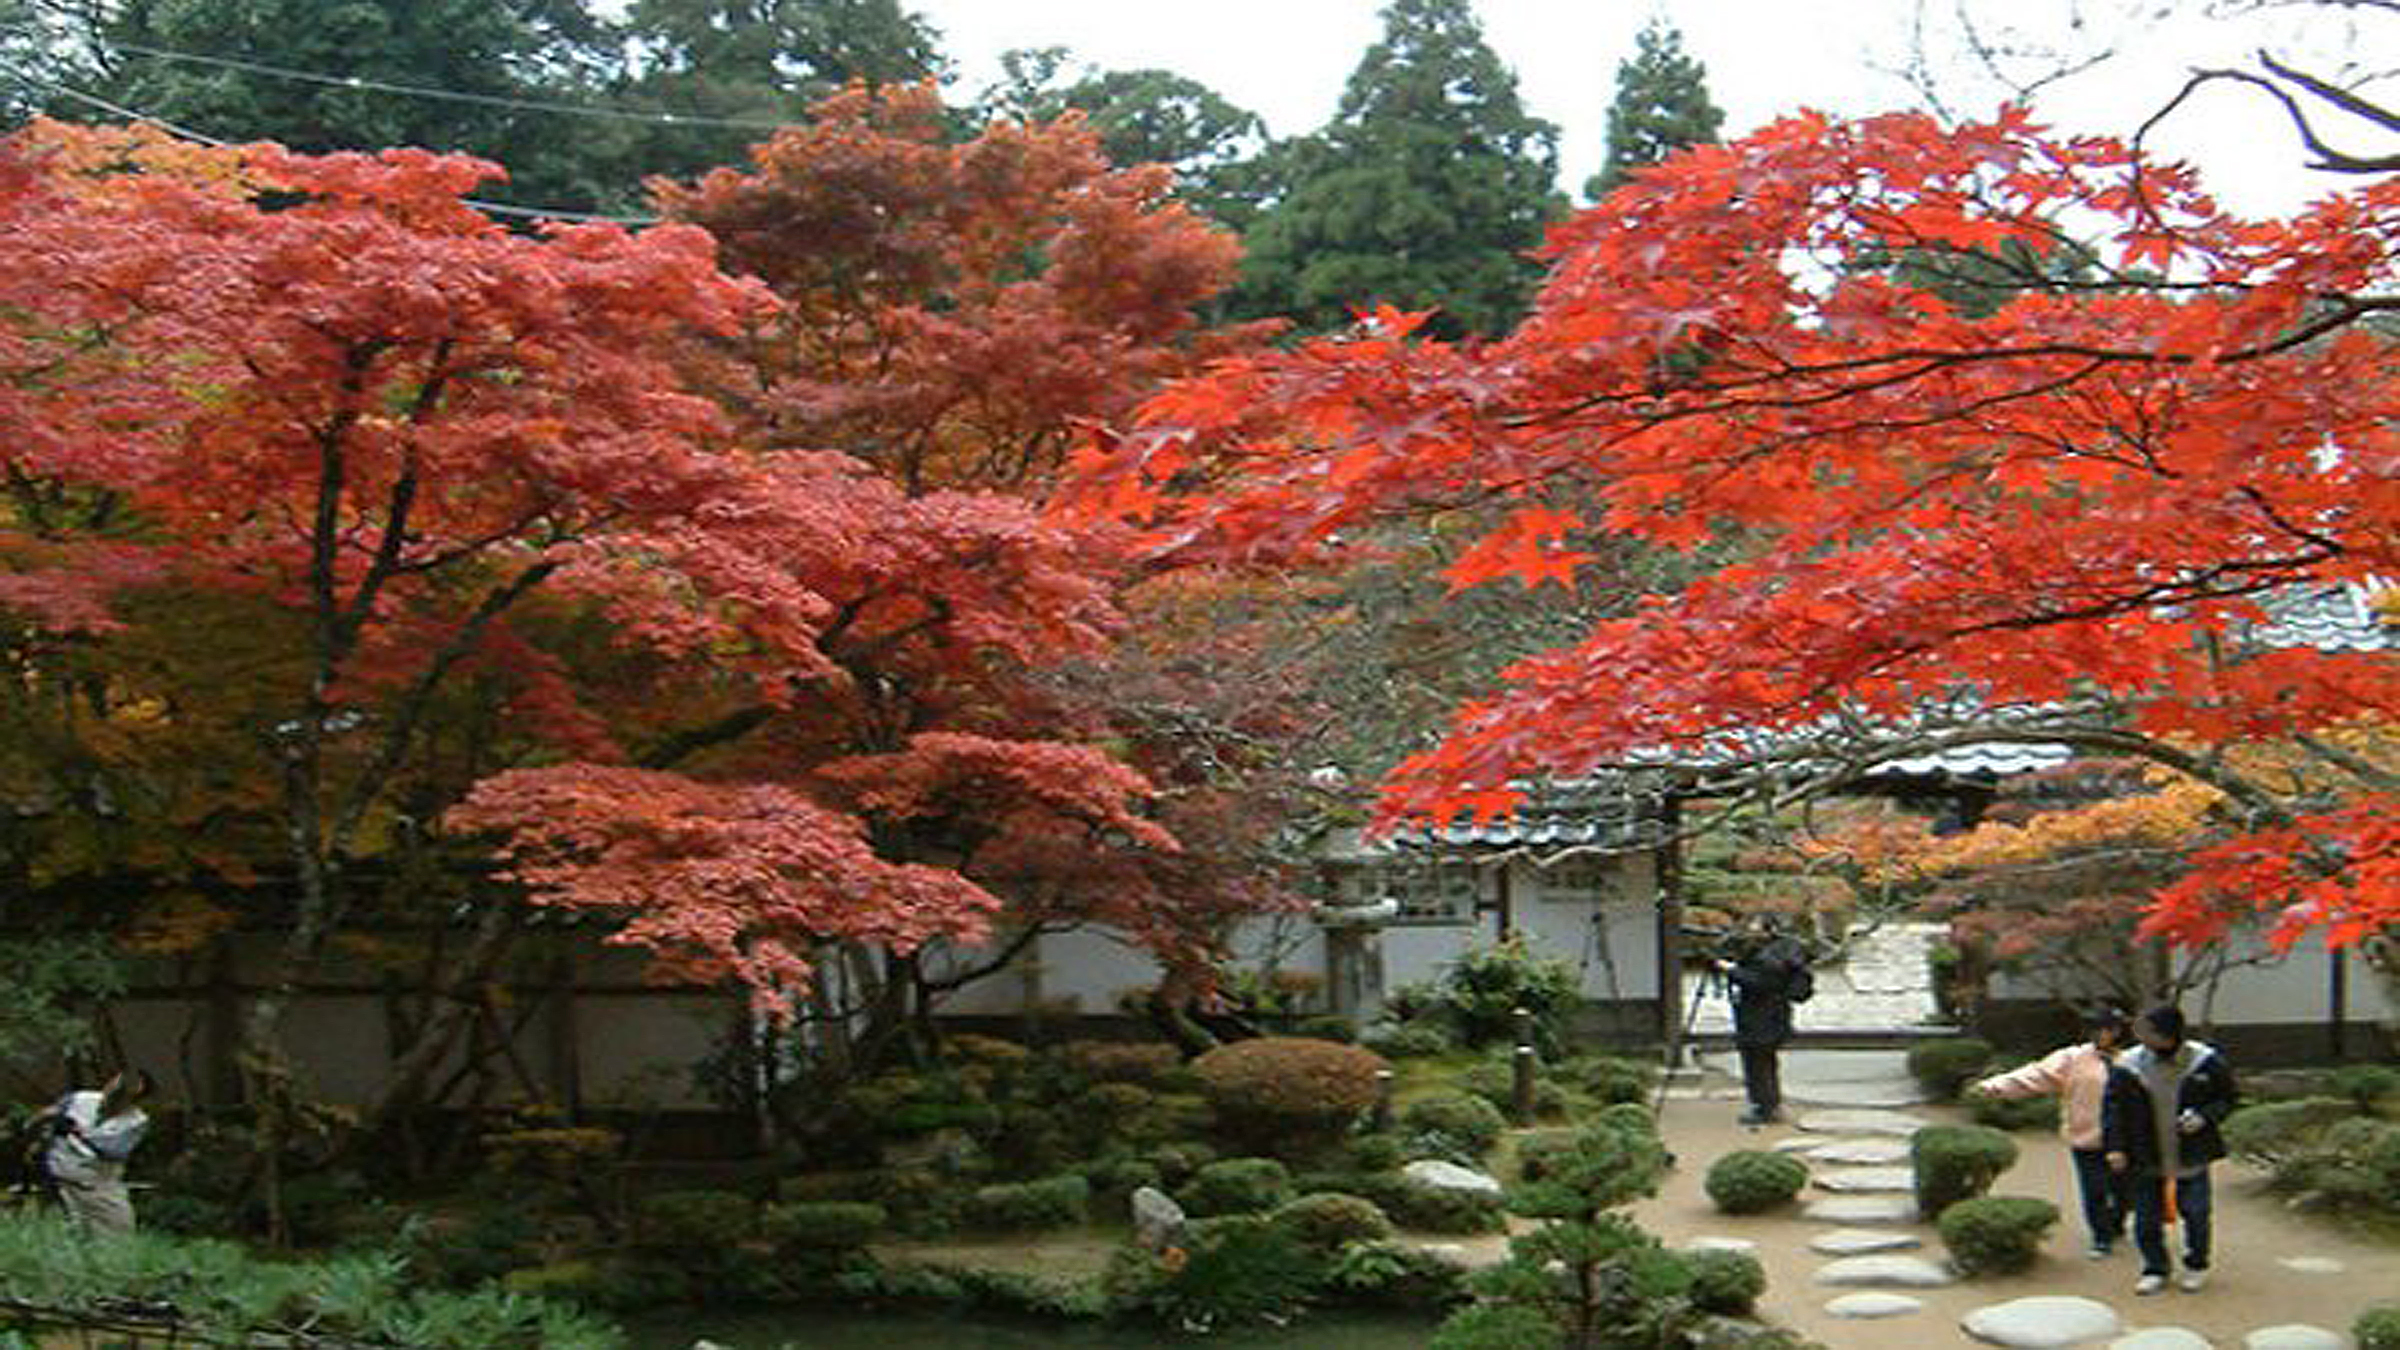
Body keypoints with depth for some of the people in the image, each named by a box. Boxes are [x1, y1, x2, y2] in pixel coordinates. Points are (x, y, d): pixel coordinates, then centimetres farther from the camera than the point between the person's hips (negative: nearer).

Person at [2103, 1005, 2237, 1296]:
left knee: (2196, 1213, 5)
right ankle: (2155, 1269, 24)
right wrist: (2114, 1146, -10)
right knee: (2147, 1219, 6)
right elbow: (2113, 1106, -1)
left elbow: (2226, 1098, 6)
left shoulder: (2206, 1062, -6)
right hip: (2147, 1160, 1)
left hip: (2191, 1157, -1)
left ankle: (2196, 1266, 29)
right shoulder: (2128, 1066, -6)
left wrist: (2204, 1117, -14)